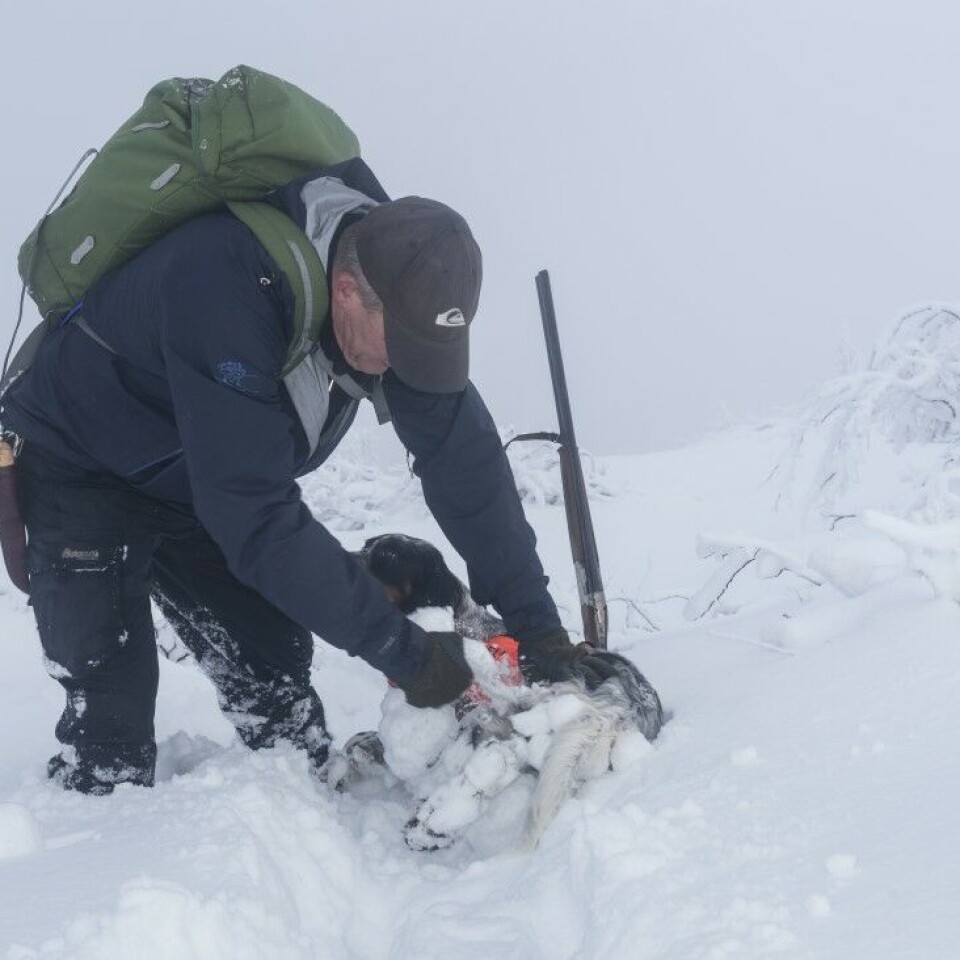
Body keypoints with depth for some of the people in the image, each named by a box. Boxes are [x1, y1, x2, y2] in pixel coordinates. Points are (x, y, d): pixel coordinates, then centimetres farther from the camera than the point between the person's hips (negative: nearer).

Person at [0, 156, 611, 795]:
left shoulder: (397, 288, -18)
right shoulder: (225, 282, -40)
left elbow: (464, 460, -12)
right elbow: (258, 519, -39)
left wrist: (537, 625, -15)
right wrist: (401, 652, -33)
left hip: (189, 487, 6)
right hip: (75, 471, -6)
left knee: (274, 666, 0)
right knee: (112, 706, -15)